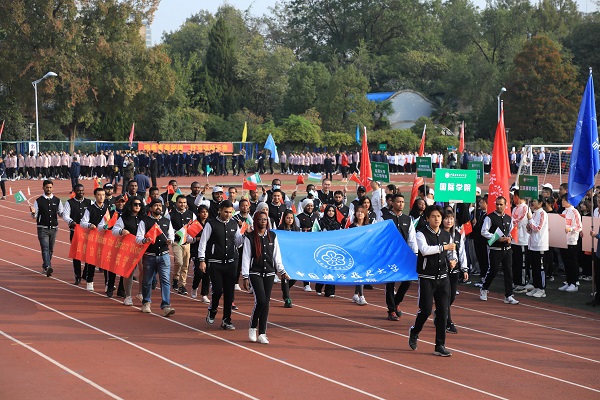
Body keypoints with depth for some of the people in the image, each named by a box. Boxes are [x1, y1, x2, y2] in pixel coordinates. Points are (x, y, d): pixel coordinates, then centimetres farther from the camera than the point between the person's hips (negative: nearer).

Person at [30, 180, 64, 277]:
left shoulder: (57, 200, 7)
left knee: (50, 249, 12)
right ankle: (48, 267, -29)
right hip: (43, 228, -4)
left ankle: (45, 266, 29)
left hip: (54, 228, 4)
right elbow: (35, 216, 1)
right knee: (45, 248, -16)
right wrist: (33, 213, -22)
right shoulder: (38, 201, -1)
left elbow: (61, 213, 12)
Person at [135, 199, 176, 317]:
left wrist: (170, 240, -3)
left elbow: (172, 235, 20)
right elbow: (138, 238, -4)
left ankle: (166, 306, -15)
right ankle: (146, 303, 29)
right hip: (149, 256, -2)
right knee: (147, 280, 9)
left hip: (164, 255, 2)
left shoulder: (167, 221, 13)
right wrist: (145, 240, -25)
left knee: (165, 280, -10)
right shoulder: (144, 221, 1)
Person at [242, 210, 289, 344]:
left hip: (269, 273, 4)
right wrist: (245, 277, -6)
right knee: (261, 301, -16)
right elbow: (246, 257, -2)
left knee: (266, 303, 2)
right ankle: (252, 328, 5)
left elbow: (277, 255, 14)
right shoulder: (250, 237, -2)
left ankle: (262, 334, 7)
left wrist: (282, 271, 9)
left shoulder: (272, 236, 9)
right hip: (255, 273, -4)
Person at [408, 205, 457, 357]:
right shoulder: (421, 234, -7)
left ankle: (440, 346, 8)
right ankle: (414, 332, 25)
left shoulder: (446, 235, 10)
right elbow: (425, 250, -25)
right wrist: (444, 247, -22)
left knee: (443, 311, 1)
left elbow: (451, 253, 22)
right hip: (427, 278, -5)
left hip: (443, 278, 5)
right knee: (426, 310, -6)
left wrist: (452, 261, -1)